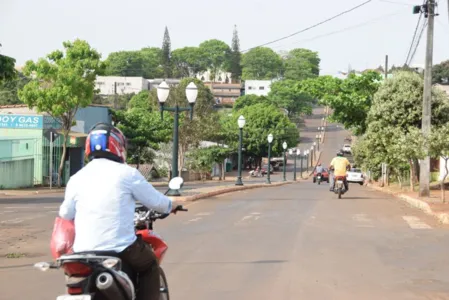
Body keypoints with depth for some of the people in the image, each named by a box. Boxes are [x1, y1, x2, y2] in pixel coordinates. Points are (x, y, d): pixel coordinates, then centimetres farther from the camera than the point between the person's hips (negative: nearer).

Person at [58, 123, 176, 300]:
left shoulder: (76, 179, 5)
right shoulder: (126, 173, -4)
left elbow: (65, 214, 14)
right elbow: (154, 201, 4)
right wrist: (170, 206, 27)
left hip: (83, 251, 3)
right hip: (121, 248, -3)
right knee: (150, 266, 22)